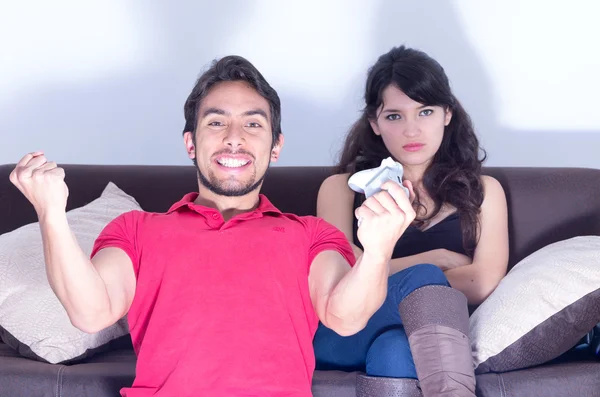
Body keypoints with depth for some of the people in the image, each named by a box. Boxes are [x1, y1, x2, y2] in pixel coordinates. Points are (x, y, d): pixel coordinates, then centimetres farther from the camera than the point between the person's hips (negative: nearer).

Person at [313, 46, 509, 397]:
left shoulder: (483, 191, 19)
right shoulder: (341, 188, 17)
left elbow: (483, 285, 1)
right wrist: (438, 260, 1)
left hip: (428, 339, 0)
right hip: (345, 337, 0)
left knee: (396, 352, -39)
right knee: (423, 276, -33)